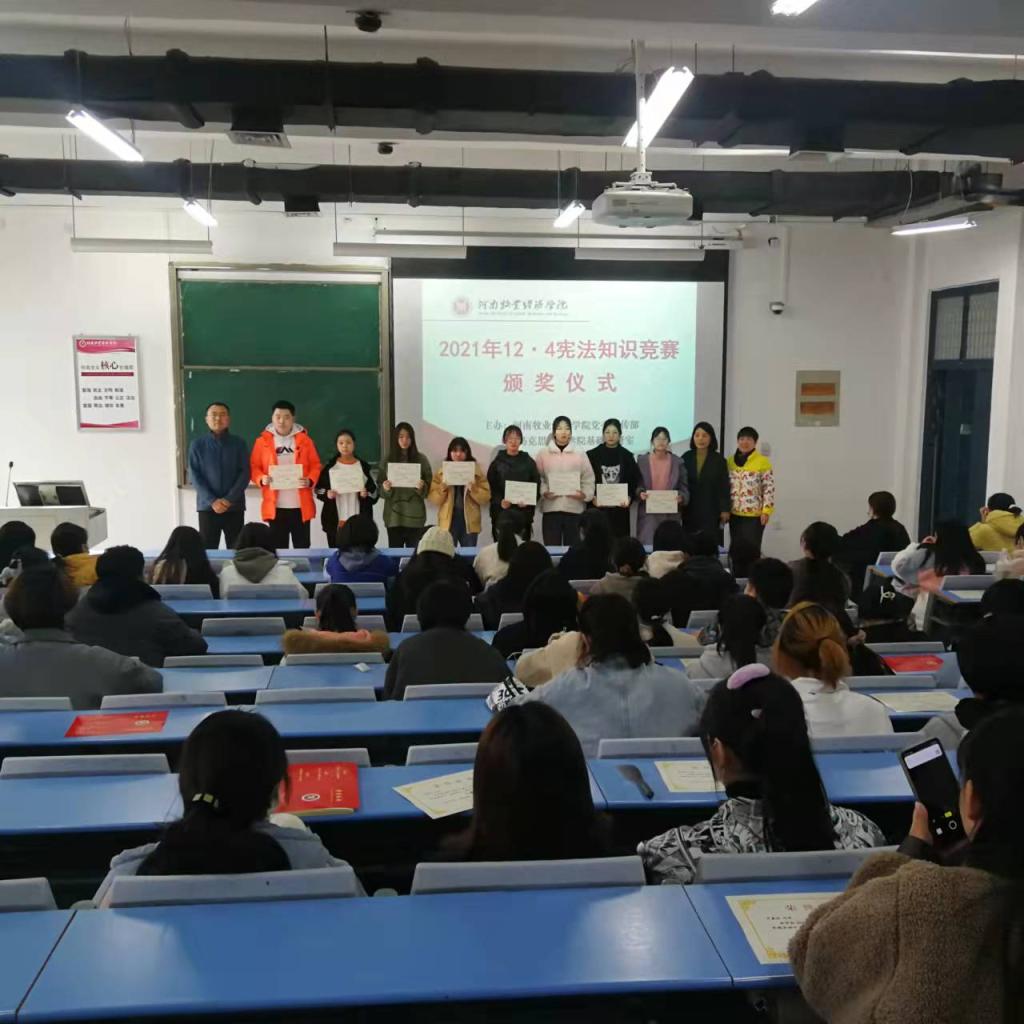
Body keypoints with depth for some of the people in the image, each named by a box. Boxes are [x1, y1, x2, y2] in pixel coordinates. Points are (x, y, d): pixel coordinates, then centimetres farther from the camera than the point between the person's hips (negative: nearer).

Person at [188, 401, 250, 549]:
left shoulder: (238, 443, 3)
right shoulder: (197, 444, 3)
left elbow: (245, 473, -2)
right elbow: (194, 475, -1)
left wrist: (229, 499, -13)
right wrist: (212, 501, -13)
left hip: (234, 506, 0)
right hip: (207, 506, 0)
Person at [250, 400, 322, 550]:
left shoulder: (304, 439, 5)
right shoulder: (263, 441, 3)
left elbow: (315, 465, 5)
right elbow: (254, 467, 4)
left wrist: (310, 480, -14)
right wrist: (262, 479, -16)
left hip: (301, 505, 0)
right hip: (275, 506, 0)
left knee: (302, 548, 6)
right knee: (277, 549, 5)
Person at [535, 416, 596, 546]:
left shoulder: (580, 455, 7)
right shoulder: (543, 455, 5)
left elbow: (588, 480, 5)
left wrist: (585, 495, -12)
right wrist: (544, 492, -13)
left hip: (574, 508, 1)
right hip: (551, 508, -1)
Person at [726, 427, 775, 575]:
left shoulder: (763, 461, -6)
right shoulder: (730, 461, 8)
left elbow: (769, 488, -8)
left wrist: (766, 511, -13)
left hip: (754, 514, -5)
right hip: (735, 514, 5)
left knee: (751, 550, -4)